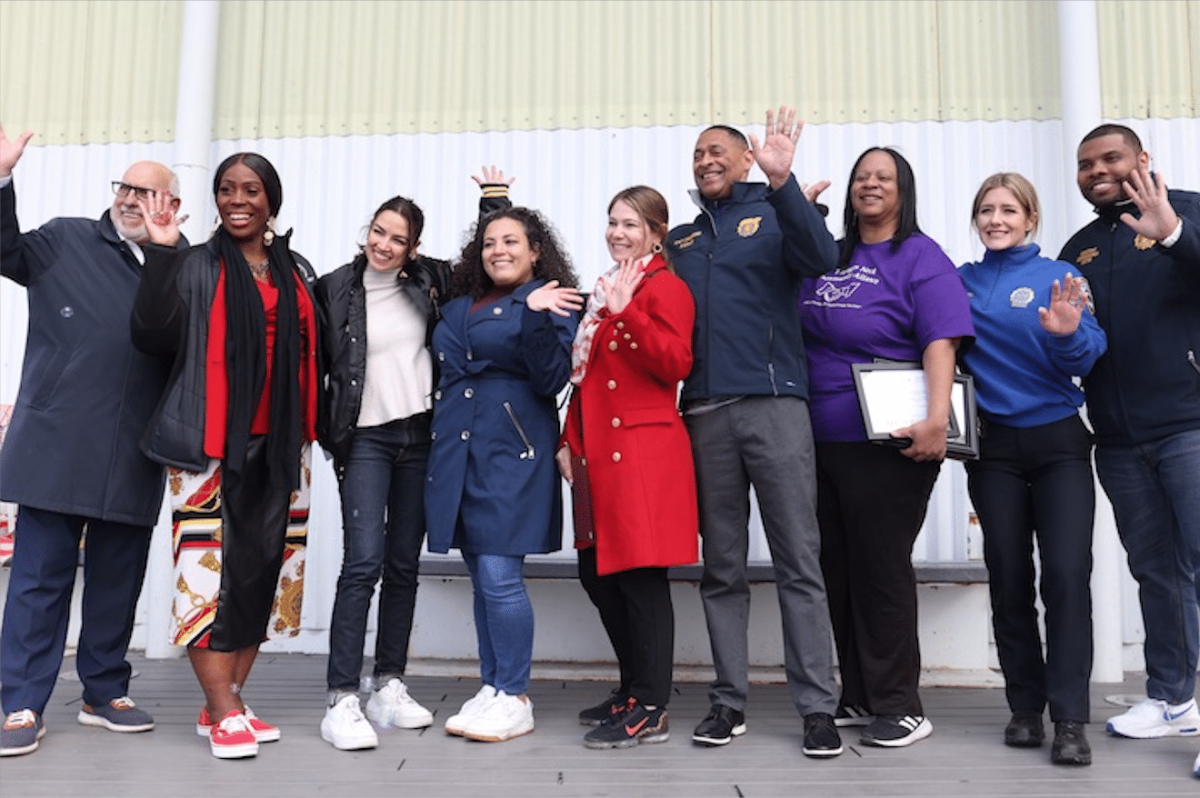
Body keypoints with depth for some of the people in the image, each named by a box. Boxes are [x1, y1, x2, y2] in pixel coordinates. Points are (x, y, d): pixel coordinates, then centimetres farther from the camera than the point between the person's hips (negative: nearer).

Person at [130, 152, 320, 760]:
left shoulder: (298, 272, 16)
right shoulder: (195, 268, 6)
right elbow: (152, 335, -8)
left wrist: (310, 429, 13)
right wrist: (158, 253, -13)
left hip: (278, 442, 4)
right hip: (210, 441, -4)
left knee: (266, 568, 4)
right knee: (208, 565, -9)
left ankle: (225, 704, 16)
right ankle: (224, 713, 1)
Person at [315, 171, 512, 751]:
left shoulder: (428, 281, 5)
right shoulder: (336, 289, -1)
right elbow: (317, 362, 0)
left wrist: (494, 201, 10)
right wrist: (323, 432, -4)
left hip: (420, 436, 3)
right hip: (366, 438, -3)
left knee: (404, 565, 9)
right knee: (364, 562, -13)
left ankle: (389, 686, 19)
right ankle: (342, 700, -8)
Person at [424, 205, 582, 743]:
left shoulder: (547, 303, 0)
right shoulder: (457, 309, 17)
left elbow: (551, 382, -12)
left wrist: (537, 317, -22)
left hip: (511, 453, -6)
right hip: (456, 451, 6)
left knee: (500, 577, -9)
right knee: (481, 578, 11)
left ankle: (514, 699, 3)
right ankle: (490, 689, 20)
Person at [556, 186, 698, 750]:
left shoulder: (665, 287, -3)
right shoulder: (605, 289, 21)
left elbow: (675, 364, -18)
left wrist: (624, 311, -24)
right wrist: (569, 440, 17)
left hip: (642, 453, -9)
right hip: (598, 454, 9)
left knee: (640, 575, -5)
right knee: (598, 575, 13)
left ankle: (650, 710, 6)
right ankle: (633, 689, 28)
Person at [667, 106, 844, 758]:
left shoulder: (775, 215, 9)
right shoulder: (679, 241, 22)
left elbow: (821, 258, -13)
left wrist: (783, 180, -23)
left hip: (774, 404, -4)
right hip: (703, 413, 4)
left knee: (799, 562, -3)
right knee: (721, 569, 7)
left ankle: (817, 708, 3)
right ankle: (729, 701, 15)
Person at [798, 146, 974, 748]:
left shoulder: (921, 258, -4)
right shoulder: (830, 258, 15)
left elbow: (941, 341, -16)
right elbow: (803, 334, 25)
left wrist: (936, 418, -27)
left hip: (886, 444, -6)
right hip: (821, 442, 6)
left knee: (881, 568, -1)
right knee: (838, 568, 11)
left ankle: (899, 706, 13)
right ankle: (858, 697, 24)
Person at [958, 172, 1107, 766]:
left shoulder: (1059, 277, 0)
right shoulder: (961, 282, 6)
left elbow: (1088, 357, -8)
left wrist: (1068, 334, -29)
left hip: (1058, 442, -2)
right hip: (993, 446, 2)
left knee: (1067, 574, -10)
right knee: (1009, 577, 6)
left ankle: (1069, 719, -3)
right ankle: (1024, 708, 17)